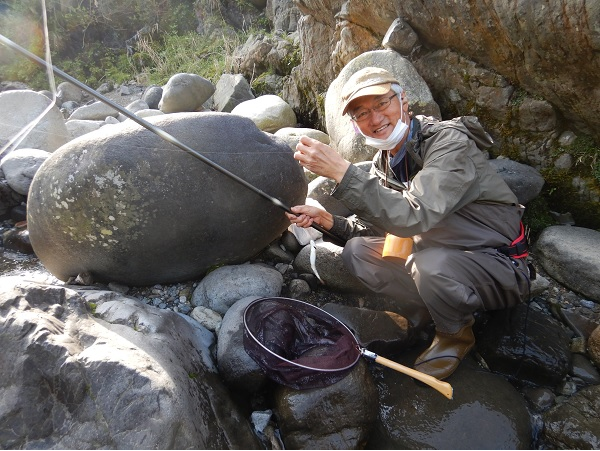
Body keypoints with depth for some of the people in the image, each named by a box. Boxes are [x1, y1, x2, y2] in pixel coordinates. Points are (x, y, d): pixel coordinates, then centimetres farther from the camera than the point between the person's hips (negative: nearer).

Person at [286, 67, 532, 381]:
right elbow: (382, 227, 6)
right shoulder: (384, 163, 2)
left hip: (500, 268, -6)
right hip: (439, 257, 7)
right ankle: (434, 313, 1)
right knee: (357, 250, -5)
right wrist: (327, 220, -10)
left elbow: (414, 217, -37)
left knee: (432, 262, -37)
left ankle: (456, 336, -3)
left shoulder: (450, 141, -22)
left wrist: (341, 171, -39)